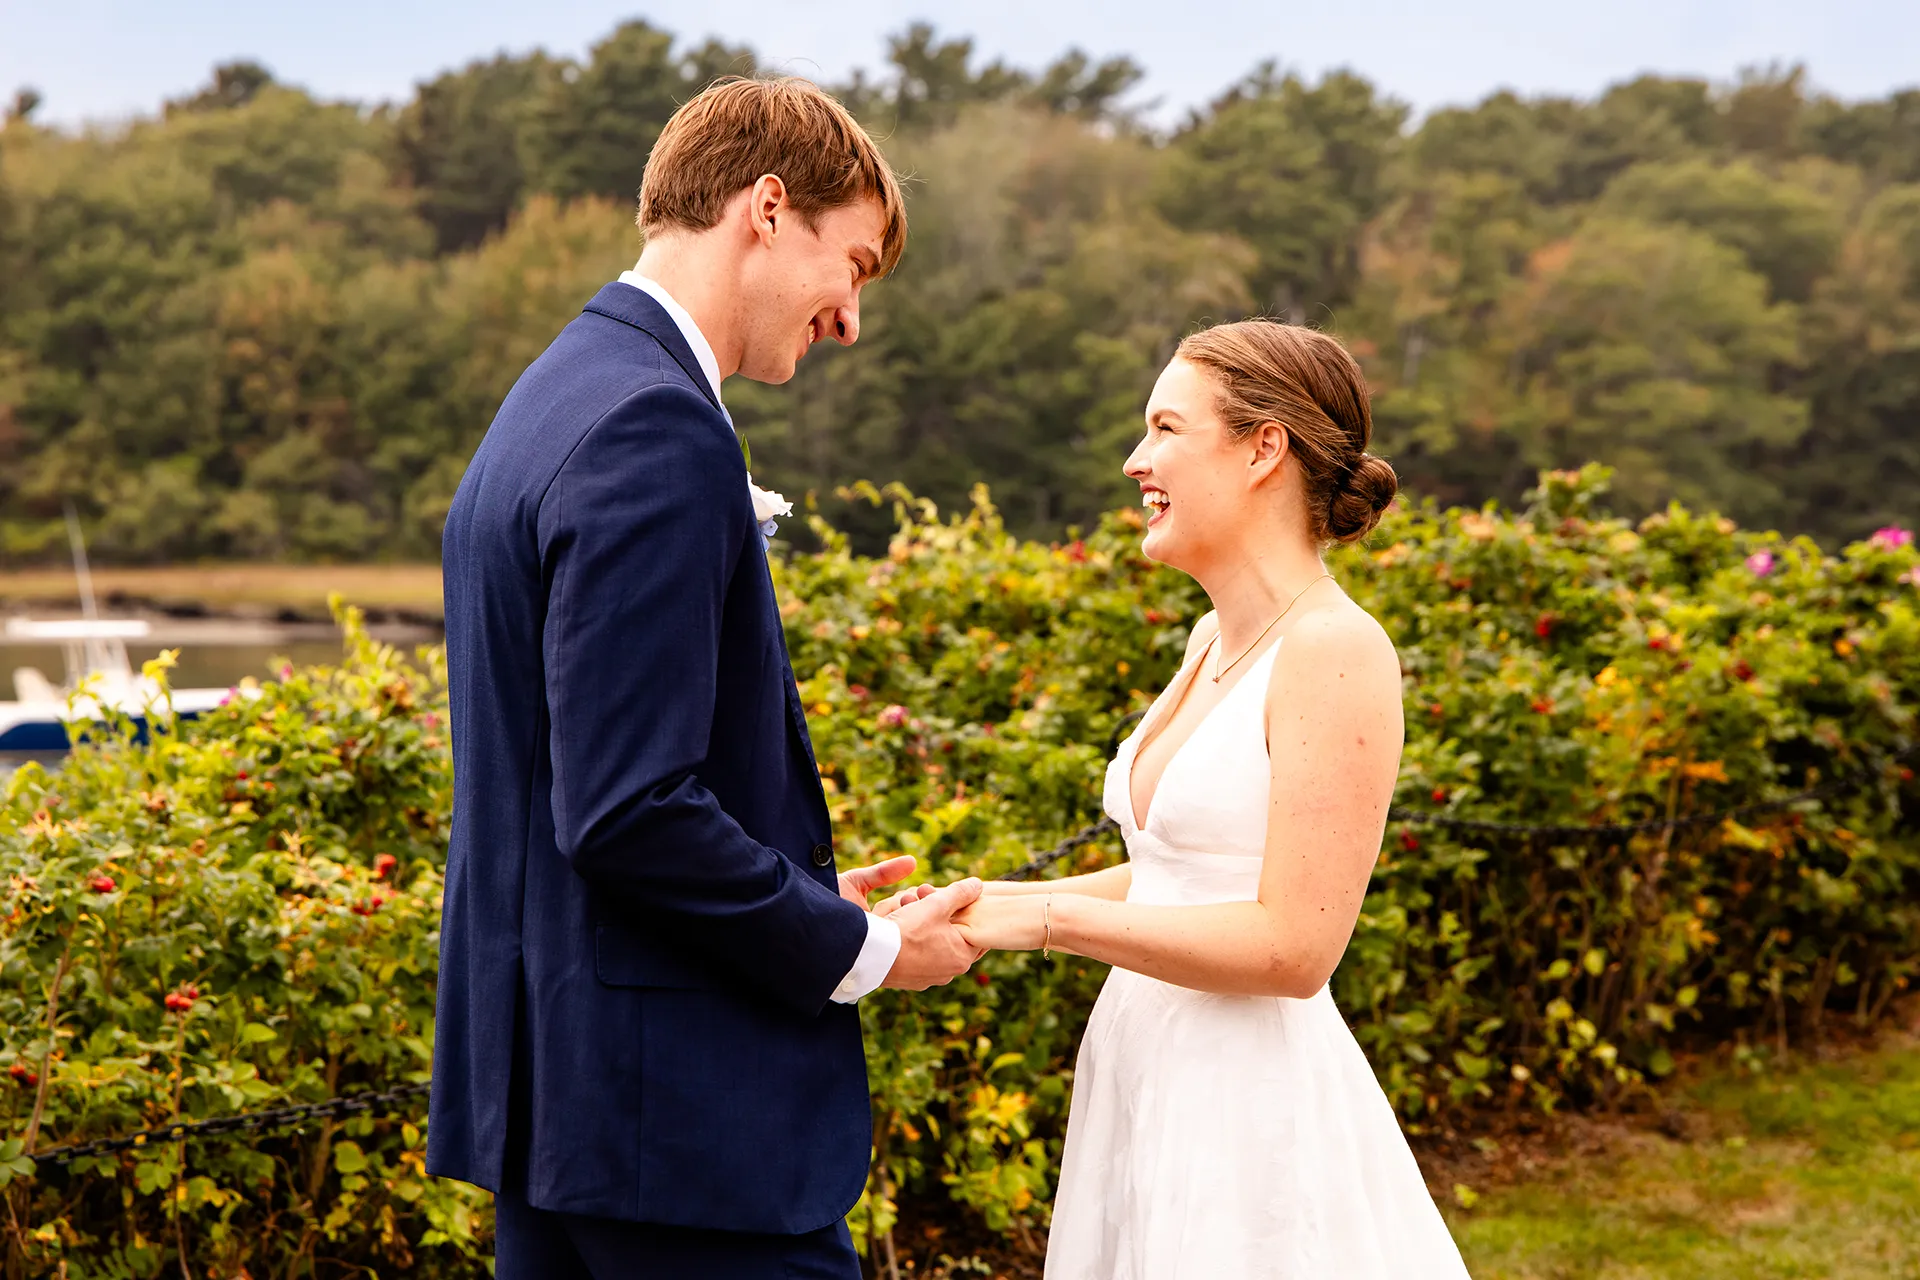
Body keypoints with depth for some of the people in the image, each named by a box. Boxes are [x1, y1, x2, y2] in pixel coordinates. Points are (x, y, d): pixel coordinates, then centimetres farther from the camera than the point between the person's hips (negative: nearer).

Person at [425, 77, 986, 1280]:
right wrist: (859, 948, -11)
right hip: (677, 1109, -10)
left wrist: (802, 900, 14)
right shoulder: (656, 433, -18)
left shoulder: (555, 400, 14)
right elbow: (630, 810, -23)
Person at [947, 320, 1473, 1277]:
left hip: (1251, 1103, -8)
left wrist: (1049, 918, -17)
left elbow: (1293, 946, -20)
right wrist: (990, 908, 7)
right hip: (1144, 1078, 8)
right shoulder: (1215, 639, 10)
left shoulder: (1336, 650, -16)